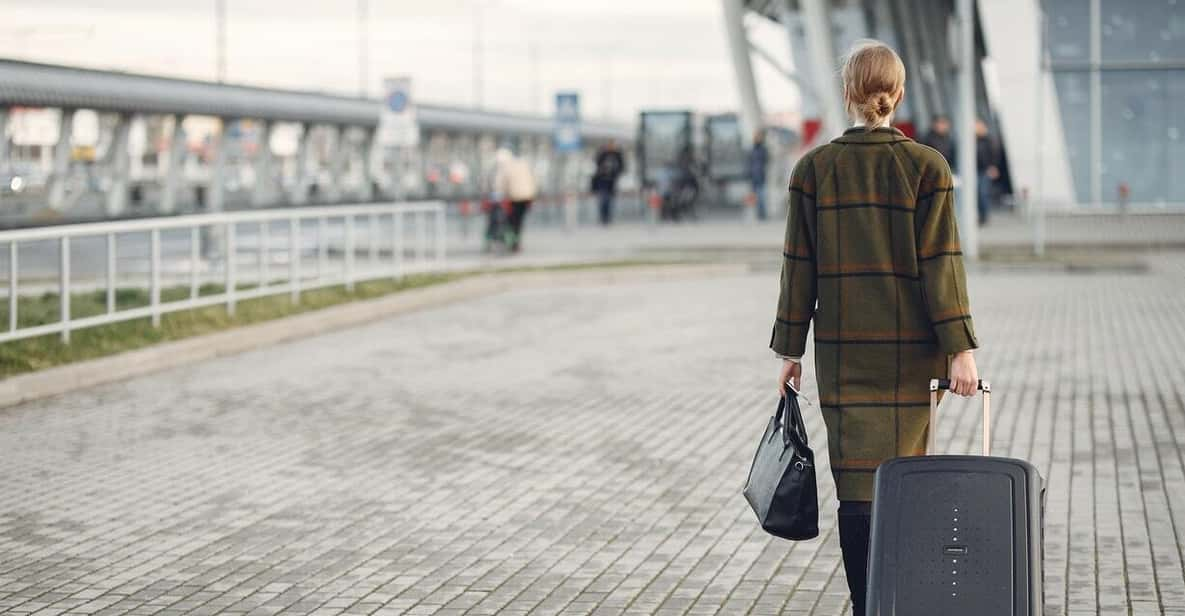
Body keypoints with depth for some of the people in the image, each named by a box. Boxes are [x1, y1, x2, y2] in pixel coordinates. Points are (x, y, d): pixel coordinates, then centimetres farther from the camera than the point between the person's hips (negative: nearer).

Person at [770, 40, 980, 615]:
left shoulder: (813, 168, -1)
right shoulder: (927, 166, -5)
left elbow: (799, 265, 0)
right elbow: (941, 262, -9)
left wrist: (790, 349, 6)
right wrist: (960, 349, -7)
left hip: (841, 346, 0)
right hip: (910, 348, 0)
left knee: (857, 476, 2)